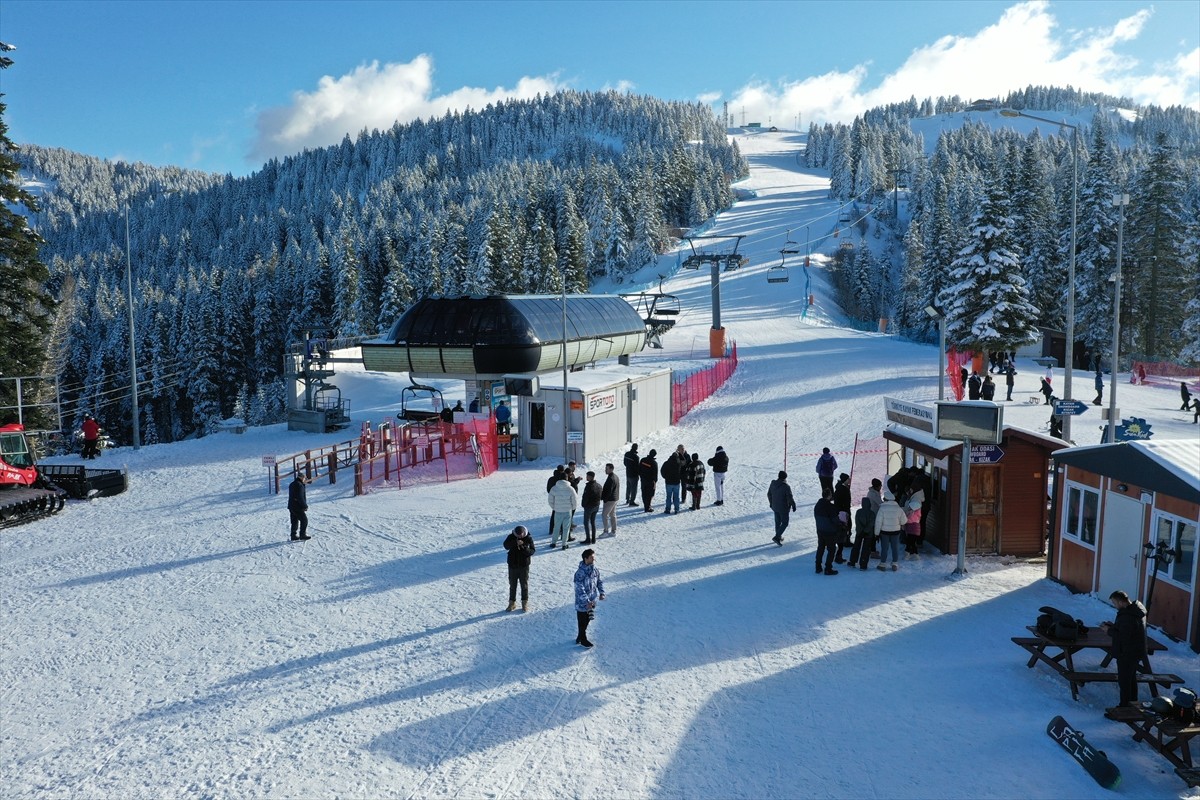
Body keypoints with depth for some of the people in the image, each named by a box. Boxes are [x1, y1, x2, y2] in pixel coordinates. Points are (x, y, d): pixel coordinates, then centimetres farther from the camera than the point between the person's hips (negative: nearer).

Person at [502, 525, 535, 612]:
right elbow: (506, 545, -23)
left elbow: (532, 550, -11)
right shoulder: (511, 537, -7)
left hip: (524, 565, -1)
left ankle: (525, 603, 22)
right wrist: (515, 543, -37)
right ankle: (512, 603, 24)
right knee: (512, 585, 12)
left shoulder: (528, 538, -8)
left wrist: (525, 549, -31)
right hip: (512, 565, 1)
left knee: (524, 585, 8)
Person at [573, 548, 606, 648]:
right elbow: (580, 589, -25)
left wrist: (601, 593, -1)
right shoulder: (580, 573, -26)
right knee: (582, 621, 9)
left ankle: (580, 637, 39)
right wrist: (587, 602, -26)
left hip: (592, 601, 7)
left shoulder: (595, 570, -3)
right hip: (582, 603, -7)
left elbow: (600, 581, 12)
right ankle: (583, 640, 27)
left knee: (587, 620, 20)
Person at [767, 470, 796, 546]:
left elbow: (769, 494, 8)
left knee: (778, 522, 20)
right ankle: (777, 537, -5)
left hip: (775, 507, 6)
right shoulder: (786, 487, -24)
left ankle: (779, 537, 34)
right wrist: (793, 505, -2)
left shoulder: (773, 484, -4)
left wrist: (771, 503, 23)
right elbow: (790, 498, -19)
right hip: (783, 508, -6)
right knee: (784, 523, 6)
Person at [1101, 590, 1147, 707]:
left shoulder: (1127, 616, -30)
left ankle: (1124, 705, 8)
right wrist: (1113, 626, 4)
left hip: (1127, 654, -10)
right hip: (1135, 652, 10)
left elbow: (1124, 637, -29)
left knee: (1124, 680, 1)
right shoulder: (1135, 610, 4)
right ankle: (1133, 700, 38)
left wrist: (1109, 630, -17)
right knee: (1131, 677, 24)